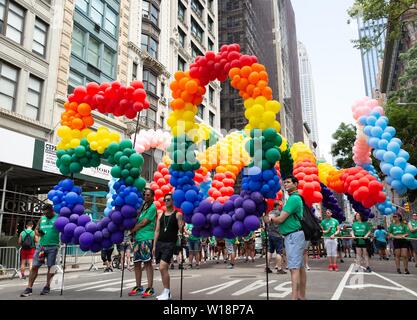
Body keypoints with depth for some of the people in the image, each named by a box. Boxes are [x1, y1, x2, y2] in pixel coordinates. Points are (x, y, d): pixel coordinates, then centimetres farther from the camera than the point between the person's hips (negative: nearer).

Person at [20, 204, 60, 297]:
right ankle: (29, 288, 5)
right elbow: (36, 229, 20)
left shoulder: (58, 218, -2)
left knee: (51, 267, 4)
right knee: (34, 266, 0)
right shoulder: (42, 218, 13)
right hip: (41, 246, 4)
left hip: (53, 246, -4)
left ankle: (47, 287, 17)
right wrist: (38, 233, -2)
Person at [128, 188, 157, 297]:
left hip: (147, 238, -8)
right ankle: (138, 287, 20)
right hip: (137, 238, 8)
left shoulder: (152, 207, -6)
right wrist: (134, 231, 5)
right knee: (137, 263, 10)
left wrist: (132, 230, -1)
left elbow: (143, 223, -9)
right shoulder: (142, 206, 18)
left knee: (147, 263, -6)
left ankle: (150, 289, -2)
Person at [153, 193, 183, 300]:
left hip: (170, 244, -5)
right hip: (160, 243, 6)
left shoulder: (177, 214, 0)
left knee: (162, 268, -14)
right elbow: (157, 231, 14)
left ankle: (167, 292, -3)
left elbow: (181, 230, -5)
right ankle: (166, 292, 21)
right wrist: (154, 246, 9)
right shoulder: (161, 215, 14)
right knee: (163, 269, 9)